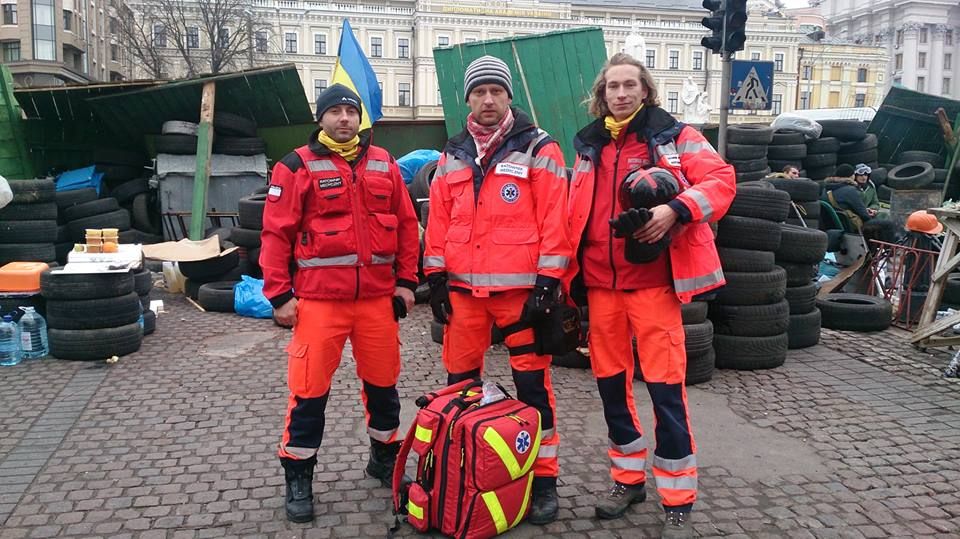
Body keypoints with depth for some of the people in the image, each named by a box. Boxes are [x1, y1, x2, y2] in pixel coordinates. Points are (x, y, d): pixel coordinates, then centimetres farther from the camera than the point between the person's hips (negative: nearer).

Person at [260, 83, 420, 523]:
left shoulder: (383, 164, 11)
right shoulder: (298, 166, -1)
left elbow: (406, 225, 13)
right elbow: (276, 234, -3)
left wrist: (406, 281, 8)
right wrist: (280, 295, -7)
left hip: (378, 298, 4)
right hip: (319, 300, -3)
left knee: (382, 383, 14)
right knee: (309, 391, 1)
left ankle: (384, 458, 35)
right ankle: (298, 479, 18)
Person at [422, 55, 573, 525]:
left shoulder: (538, 150, -2)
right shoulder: (452, 156, 12)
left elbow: (554, 221, -7)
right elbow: (438, 221, 13)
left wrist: (547, 283, -12)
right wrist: (435, 279, 8)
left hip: (520, 289, -4)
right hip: (462, 290, 5)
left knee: (533, 384, 1)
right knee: (459, 382, 13)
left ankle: (543, 478, 15)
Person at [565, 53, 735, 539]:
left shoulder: (673, 136, 1)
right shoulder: (589, 144, 14)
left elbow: (721, 179, -9)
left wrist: (675, 209, -25)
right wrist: (571, 274, 12)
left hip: (652, 281, -5)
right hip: (599, 282, 5)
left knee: (665, 387, -3)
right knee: (610, 381, 11)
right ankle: (628, 479, 29)